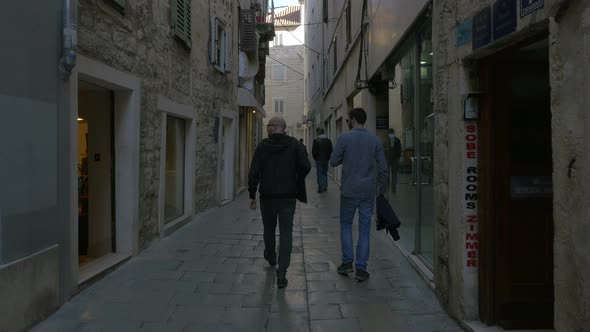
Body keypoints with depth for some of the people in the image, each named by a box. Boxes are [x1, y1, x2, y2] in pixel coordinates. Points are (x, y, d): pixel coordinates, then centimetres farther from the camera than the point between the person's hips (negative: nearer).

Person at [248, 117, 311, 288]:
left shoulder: (262, 146, -5)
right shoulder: (295, 145, -3)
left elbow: (254, 173, -9)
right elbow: (306, 166, -12)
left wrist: (252, 195, -2)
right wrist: (297, 181, 7)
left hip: (268, 197, 1)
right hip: (288, 197, 0)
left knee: (269, 229, 22)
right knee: (286, 233, 1)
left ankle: (271, 257, 47)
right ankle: (281, 274, -7)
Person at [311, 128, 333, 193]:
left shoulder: (316, 141, -9)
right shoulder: (328, 140, 3)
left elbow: (313, 151, -6)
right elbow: (331, 150, 7)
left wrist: (315, 158, 7)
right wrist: (328, 157, 14)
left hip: (319, 160, -4)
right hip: (326, 159, 4)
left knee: (320, 174, -1)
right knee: (325, 173, 13)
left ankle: (320, 188, -4)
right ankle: (325, 187, 15)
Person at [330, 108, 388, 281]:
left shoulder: (344, 138, -7)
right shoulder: (374, 140, 2)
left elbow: (333, 162, -4)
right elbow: (383, 168, 3)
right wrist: (382, 189, 12)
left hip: (349, 190, -2)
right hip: (368, 191, 2)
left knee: (346, 224, 16)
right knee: (364, 229, 7)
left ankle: (347, 261, 12)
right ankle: (361, 268, 7)